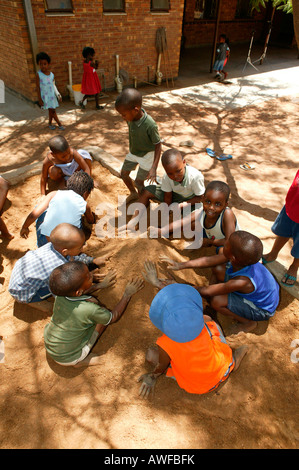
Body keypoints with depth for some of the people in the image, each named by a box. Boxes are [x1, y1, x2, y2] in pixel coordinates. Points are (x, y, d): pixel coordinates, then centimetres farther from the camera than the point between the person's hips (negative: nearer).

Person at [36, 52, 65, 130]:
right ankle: (59, 124, 5)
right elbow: (38, 87, -9)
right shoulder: (39, 74, -12)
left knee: (51, 111, 14)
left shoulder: (51, 74, -1)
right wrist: (39, 99, -10)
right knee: (52, 111, -5)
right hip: (45, 96, -4)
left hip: (52, 95, 5)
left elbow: (54, 85, 9)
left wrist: (58, 94, 5)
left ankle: (50, 124, 30)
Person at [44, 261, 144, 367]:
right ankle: (82, 360, 3)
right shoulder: (90, 310, -33)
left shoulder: (60, 295, -19)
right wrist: (128, 294, -6)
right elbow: (113, 317, -12)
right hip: (68, 359, -5)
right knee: (102, 318, -6)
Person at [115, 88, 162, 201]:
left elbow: (158, 145, -25)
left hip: (147, 155, -7)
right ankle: (133, 193, 43)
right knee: (124, 174, 17)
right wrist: (131, 148, 17)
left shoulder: (150, 125, -34)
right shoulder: (131, 118, -17)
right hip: (133, 152, 7)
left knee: (138, 182, 1)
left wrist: (154, 168, -29)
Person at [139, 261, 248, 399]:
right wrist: (156, 282, 1)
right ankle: (233, 356, 19)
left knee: (150, 354, 6)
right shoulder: (200, 321, -24)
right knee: (208, 320, 18)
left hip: (196, 387, -3)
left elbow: (161, 367, -11)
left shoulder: (165, 345, -34)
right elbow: (175, 295, -9)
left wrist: (152, 377, 10)